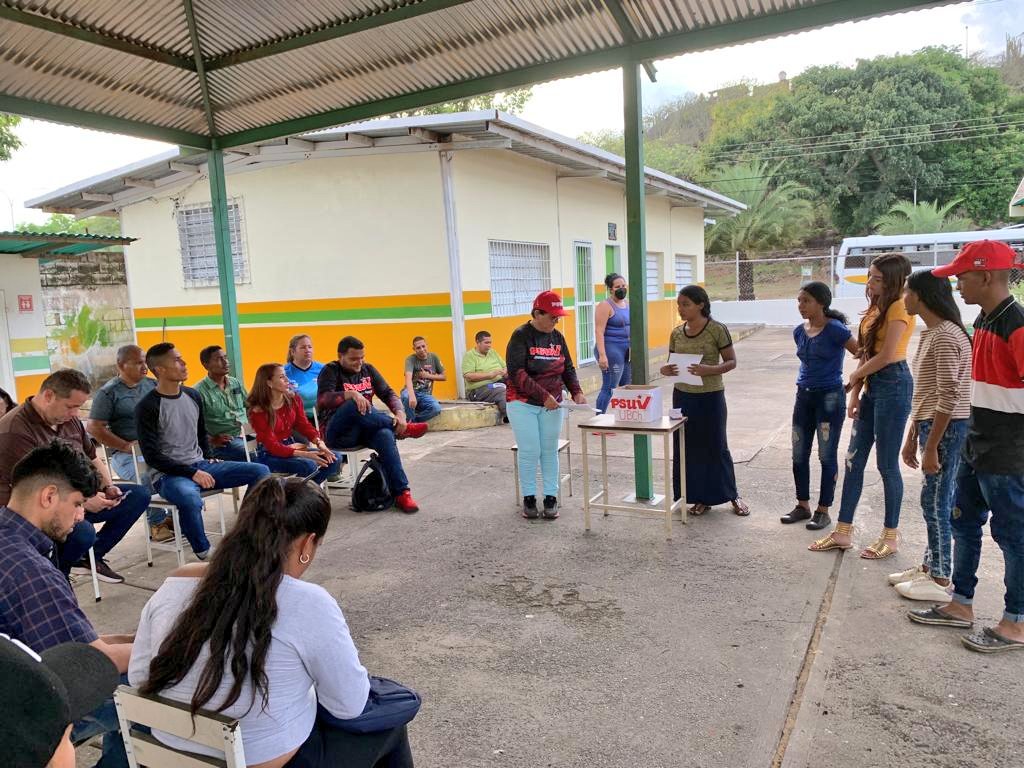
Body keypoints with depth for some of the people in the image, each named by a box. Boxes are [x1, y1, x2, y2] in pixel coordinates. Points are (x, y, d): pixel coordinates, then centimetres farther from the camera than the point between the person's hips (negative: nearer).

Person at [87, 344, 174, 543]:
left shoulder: (152, 385, 18)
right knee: (148, 474, -35)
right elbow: (94, 427, -3)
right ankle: (157, 523, -16)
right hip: (126, 454, -5)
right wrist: (126, 446, -11)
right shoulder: (109, 392, 2)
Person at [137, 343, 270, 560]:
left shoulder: (192, 396, 10)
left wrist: (208, 459, 8)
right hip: (168, 474, -7)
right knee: (190, 499, -42)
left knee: (260, 471, -6)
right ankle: (205, 554, -18)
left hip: (200, 465, 7)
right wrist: (192, 473, -18)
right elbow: (152, 456, -14)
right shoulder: (148, 407, -10)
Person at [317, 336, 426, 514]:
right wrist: (351, 394, -35)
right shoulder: (331, 371, -2)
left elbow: (388, 393, 8)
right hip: (336, 432, -4)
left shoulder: (367, 369, 13)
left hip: (365, 429, 4)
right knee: (353, 404, -35)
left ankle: (401, 493, -34)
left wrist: (400, 412, -13)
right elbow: (323, 400, -19)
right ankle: (402, 429, -21)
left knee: (385, 435, -32)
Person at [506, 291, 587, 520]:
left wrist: (576, 392, -7)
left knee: (549, 451, 5)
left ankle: (551, 498, 15)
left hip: (552, 405, 4)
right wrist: (544, 395, -24)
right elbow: (517, 372, -19)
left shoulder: (557, 337, 8)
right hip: (523, 404, -4)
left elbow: (568, 368, 12)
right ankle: (529, 498, 12)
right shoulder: (521, 336, -10)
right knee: (530, 451, -3)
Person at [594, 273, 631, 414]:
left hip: (627, 351, 8)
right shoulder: (605, 306, -10)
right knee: (609, 388, -8)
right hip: (612, 350, -8)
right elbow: (599, 332, -16)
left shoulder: (628, 304, 14)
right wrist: (602, 355, -24)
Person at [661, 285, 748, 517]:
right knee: (689, 446, 8)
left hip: (711, 397, -5)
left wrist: (709, 370, -25)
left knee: (716, 446, 5)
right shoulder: (677, 333, 3)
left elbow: (731, 361, -8)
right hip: (682, 396, 5)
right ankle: (702, 498, 23)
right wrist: (666, 369, -13)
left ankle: (733, 495, 25)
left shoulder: (717, 329, -11)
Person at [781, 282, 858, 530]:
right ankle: (803, 505, 24)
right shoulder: (799, 331, 6)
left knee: (827, 456, 3)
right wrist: (805, 384, 16)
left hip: (830, 397, -7)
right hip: (803, 396, 7)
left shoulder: (835, 330, -14)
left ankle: (823, 511, 14)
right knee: (799, 454, 10)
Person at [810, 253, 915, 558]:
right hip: (872, 386, 9)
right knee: (853, 459, 9)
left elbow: (886, 356, -18)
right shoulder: (875, 308, 16)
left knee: (886, 464, 0)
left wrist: (855, 375, -2)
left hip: (893, 385, -9)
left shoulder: (899, 307, -11)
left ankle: (891, 536, 15)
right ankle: (843, 532, 16)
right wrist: (855, 393, 8)